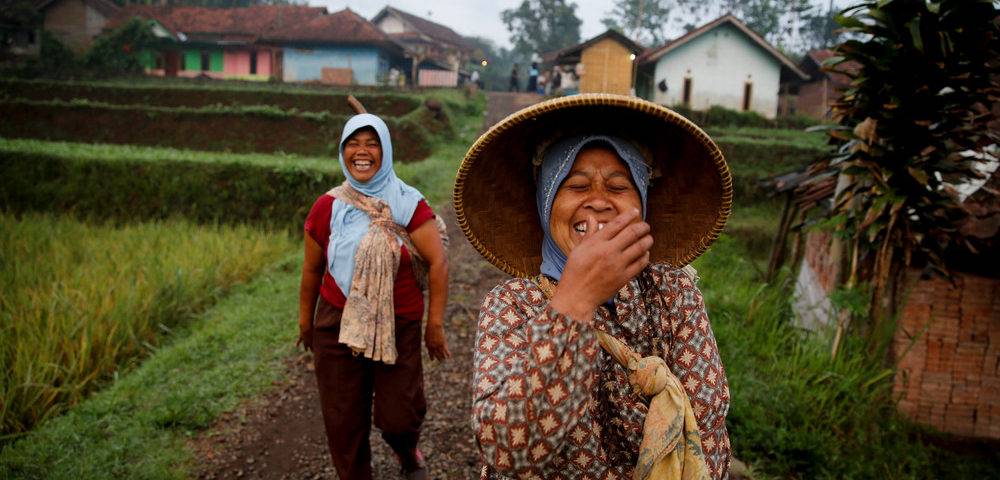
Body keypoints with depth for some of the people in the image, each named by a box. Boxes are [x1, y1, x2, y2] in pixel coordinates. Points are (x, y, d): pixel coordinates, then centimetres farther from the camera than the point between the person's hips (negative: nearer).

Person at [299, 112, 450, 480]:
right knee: (343, 422, 9)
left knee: (399, 418, 3)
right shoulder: (327, 206, -2)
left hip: (399, 328, -2)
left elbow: (438, 262, -11)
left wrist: (435, 324, -11)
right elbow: (312, 269, 9)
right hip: (337, 326, 2)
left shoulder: (408, 204, -9)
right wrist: (305, 320, 16)